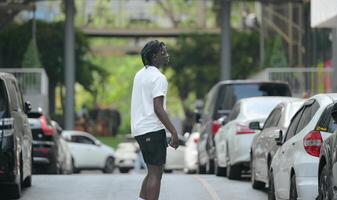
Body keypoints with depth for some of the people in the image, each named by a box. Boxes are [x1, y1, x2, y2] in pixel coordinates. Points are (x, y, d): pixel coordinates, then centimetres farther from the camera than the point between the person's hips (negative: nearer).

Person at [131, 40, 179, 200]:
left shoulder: (140, 74, 16)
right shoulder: (158, 78, -13)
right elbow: (158, 108, -20)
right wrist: (174, 132, -21)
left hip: (139, 129, 9)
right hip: (153, 129, -9)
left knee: (153, 171, 17)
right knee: (155, 173, -6)